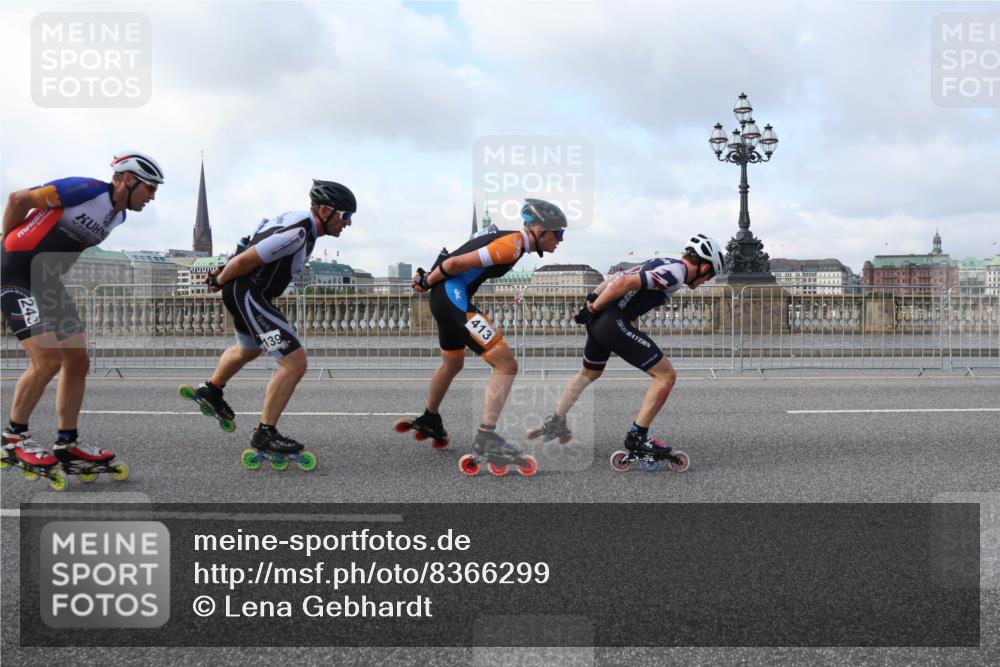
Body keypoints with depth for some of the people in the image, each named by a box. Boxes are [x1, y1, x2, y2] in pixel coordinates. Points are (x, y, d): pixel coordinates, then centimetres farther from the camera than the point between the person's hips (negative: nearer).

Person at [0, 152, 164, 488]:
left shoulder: (119, 216, 8)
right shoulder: (87, 190, -19)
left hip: (48, 280, 9)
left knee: (78, 362, 5)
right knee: (48, 360, -16)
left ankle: (67, 444, 14)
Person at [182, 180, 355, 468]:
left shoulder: (298, 220, 6)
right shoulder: (298, 233, -25)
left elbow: (254, 244, 18)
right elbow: (245, 261, -22)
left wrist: (224, 274, 20)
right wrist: (220, 281, -5)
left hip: (248, 293, 10)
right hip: (248, 295, -10)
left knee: (248, 350, 36)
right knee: (295, 362, -14)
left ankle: (210, 390, 58)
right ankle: (264, 434, -6)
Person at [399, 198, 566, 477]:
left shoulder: (511, 239, 13)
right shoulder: (513, 245, -17)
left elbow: (457, 261, 16)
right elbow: (458, 262, -18)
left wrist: (429, 277, 14)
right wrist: (428, 282, -4)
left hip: (447, 298, 11)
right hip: (453, 296, -11)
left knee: (453, 364, 30)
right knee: (506, 364, -13)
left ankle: (429, 420, 50)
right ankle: (486, 439, -15)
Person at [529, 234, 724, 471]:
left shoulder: (662, 264, 18)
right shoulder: (675, 273, -11)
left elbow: (616, 278, 20)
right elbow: (624, 283, -20)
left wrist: (592, 299, 16)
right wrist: (593, 309, -12)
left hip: (599, 319, 10)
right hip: (615, 322, -10)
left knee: (589, 374, 31)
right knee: (666, 375, -4)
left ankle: (555, 423, 42)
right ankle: (637, 436, 0)